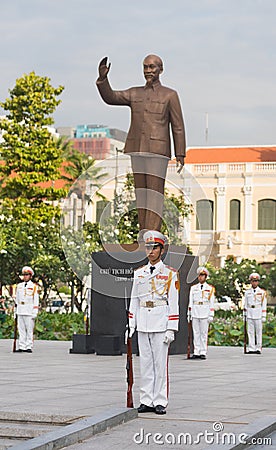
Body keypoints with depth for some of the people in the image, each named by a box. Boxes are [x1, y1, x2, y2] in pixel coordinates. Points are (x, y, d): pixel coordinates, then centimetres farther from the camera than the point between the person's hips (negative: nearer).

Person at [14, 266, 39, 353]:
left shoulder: (34, 287, -2)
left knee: (29, 329, -3)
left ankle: (29, 347, -1)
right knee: (21, 329, 4)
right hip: (20, 312, 5)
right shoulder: (19, 286, 14)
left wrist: (34, 313, -9)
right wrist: (16, 309, 14)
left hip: (29, 312, -5)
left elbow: (36, 300, -4)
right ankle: (21, 346, 5)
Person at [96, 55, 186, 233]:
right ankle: (143, 237, 6)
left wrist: (180, 155, -6)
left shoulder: (170, 95, 3)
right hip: (137, 150, 5)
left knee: (155, 193, -10)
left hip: (158, 151, -5)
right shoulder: (135, 94, 15)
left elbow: (178, 127, 1)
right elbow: (110, 97, 4)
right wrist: (103, 78, -13)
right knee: (140, 192, 4)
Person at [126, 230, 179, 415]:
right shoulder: (139, 273, 12)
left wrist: (171, 329, -9)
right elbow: (134, 301, 15)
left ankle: (160, 402, 4)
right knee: (145, 363, 6)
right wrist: (131, 325, 10)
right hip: (143, 326, 4)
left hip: (161, 325, -4)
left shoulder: (170, 274, -1)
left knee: (160, 363, -2)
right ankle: (147, 401, 11)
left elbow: (173, 303, -4)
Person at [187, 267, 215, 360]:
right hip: (195, 313, 2)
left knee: (204, 334, -1)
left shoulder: (210, 288, 5)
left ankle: (203, 353, 2)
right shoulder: (193, 288, 11)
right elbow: (190, 302, 11)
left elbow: (211, 303, 2)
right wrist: (189, 314, 7)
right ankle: (196, 352, 4)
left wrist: (211, 315, -4)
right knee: (196, 333, 2)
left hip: (205, 314, -2)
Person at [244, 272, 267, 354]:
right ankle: (251, 348, 3)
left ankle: (258, 348, 4)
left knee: (259, 332, 0)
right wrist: (245, 315, 7)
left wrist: (264, 316, -3)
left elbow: (264, 305, 1)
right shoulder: (247, 292, 8)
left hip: (258, 314, -2)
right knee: (250, 332, 1)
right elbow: (245, 304, 11)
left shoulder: (262, 292, 1)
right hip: (250, 315, 2)